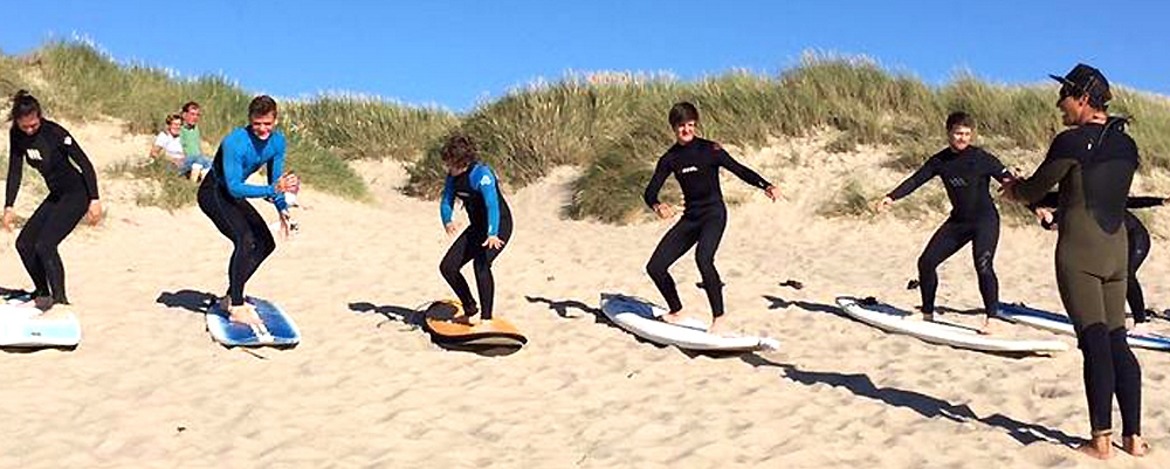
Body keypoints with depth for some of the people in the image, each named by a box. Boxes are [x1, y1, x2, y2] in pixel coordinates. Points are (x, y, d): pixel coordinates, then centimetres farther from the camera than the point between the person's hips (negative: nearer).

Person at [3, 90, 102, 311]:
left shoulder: (54, 132, -21)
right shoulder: (16, 135, -2)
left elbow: (85, 165, -17)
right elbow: (15, 171, 6)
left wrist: (95, 200, -19)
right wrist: (9, 206, 2)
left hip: (77, 194, -8)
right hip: (56, 195, 8)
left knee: (45, 244, -18)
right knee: (24, 243, 5)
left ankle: (60, 300, -10)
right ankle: (43, 294, 19)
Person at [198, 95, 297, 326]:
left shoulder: (277, 141, -8)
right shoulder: (235, 143, -31)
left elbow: (275, 179, 5)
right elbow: (234, 187, -33)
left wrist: (282, 209, -7)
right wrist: (272, 190, -41)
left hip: (233, 194, 8)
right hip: (213, 193, -8)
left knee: (266, 244, 7)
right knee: (245, 240, -27)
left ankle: (232, 296, 19)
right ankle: (236, 308, -23)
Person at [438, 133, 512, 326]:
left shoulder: (481, 174, -26)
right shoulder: (453, 176, -3)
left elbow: (492, 204, -38)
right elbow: (446, 201, -2)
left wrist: (492, 234, -52)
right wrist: (447, 221, -26)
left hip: (498, 225, -8)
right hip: (477, 227, 8)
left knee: (481, 263, -30)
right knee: (447, 267, 1)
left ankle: (486, 317, -21)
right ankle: (471, 311, 15)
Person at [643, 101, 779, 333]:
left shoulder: (709, 149, -7)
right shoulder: (670, 158, 5)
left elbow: (739, 170, -11)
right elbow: (650, 192, 1)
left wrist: (765, 186, -28)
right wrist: (657, 206, -23)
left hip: (714, 214, -5)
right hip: (690, 217, 5)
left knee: (703, 257, -32)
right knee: (655, 267, -1)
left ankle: (718, 318, -19)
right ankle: (676, 312, 22)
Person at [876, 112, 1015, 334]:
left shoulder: (982, 158, -13)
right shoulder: (940, 161, 1)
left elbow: (1009, 180, -11)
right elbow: (916, 179, -1)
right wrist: (892, 197, -15)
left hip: (985, 220, -6)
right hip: (958, 220, 6)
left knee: (983, 266, -23)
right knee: (927, 261, 3)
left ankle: (990, 319, -9)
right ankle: (927, 313, 18)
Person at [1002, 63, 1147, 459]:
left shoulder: (1072, 141, -11)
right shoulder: (1126, 144, 11)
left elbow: (1034, 190, -2)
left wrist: (1013, 190, 22)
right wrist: (1028, 190, 26)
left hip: (1079, 251, -6)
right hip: (1117, 249, 7)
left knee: (1095, 343, -7)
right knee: (1117, 342, 11)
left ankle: (1101, 439, -4)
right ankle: (1134, 436, 12)